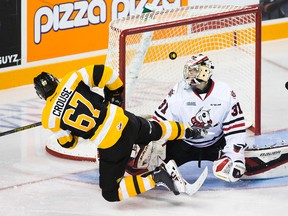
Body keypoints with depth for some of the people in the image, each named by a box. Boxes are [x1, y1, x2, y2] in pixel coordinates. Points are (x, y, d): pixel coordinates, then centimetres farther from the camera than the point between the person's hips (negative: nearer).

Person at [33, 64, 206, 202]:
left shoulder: (49, 118, -8)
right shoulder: (70, 80, -6)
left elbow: (68, 143, 5)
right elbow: (103, 72, -3)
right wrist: (115, 93, 15)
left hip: (112, 145, -4)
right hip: (125, 120, 4)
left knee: (111, 193, 7)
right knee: (154, 131, 38)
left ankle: (155, 179, -7)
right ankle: (185, 131, 61)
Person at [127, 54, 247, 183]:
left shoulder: (226, 94, -14)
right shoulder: (178, 92, -15)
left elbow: (235, 126, -12)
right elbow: (160, 121, -12)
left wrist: (235, 153, -22)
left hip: (215, 143, 1)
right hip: (183, 142, -1)